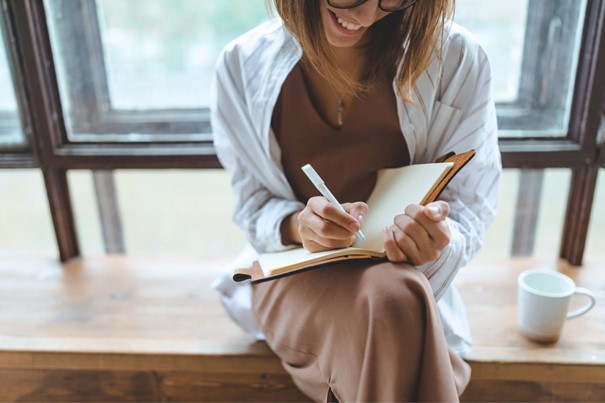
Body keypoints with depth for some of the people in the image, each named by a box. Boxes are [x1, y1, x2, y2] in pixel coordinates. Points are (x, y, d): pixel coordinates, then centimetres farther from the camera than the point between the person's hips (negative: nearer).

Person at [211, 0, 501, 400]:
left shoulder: (457, 58, -9)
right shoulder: (244, 65, -6)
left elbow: (470, 210, -4)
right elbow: (253, 207, -1)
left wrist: (436, 241, -27)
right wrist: (298, 225, -23)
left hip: (414, 281, 1)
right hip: (295, 275, 0)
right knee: (390, 300, -33)